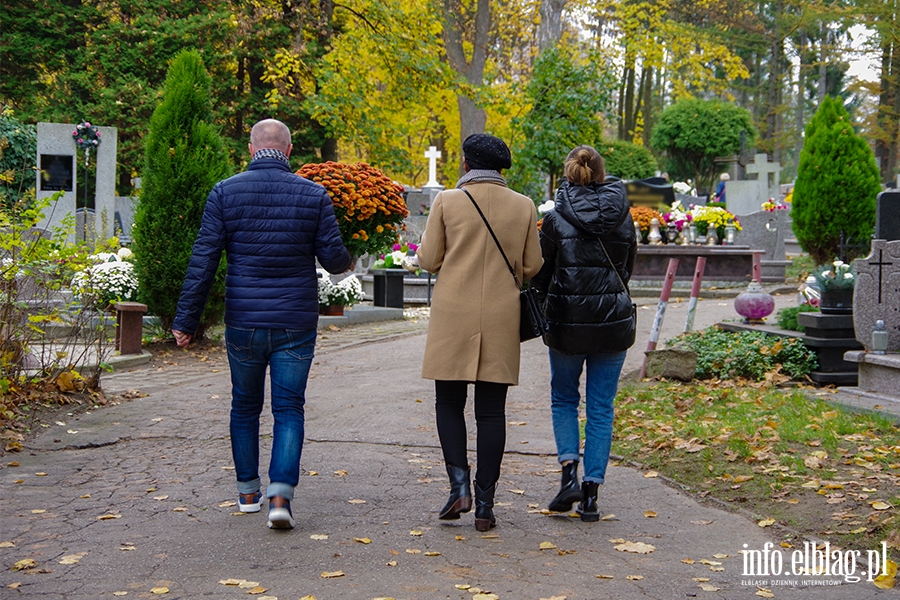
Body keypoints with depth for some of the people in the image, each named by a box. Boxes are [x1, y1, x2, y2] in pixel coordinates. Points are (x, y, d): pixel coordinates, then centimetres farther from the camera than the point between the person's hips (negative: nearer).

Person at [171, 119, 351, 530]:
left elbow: (203, 261, -5)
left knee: (244, 406, 17)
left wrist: (186, 319, 0)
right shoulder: (314, 195, -3)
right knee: (289, 409, 3)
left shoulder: (225, 193, -3)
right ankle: (281, 494, -11)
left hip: (243, 323, 1)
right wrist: (347, 262, 23)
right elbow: (333, 259, -2)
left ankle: (247, 492, 26)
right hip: (296, 323, -1)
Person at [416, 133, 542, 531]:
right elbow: (531, 267, 6)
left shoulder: (447, 201, -4)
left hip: (453, 318, -2)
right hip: (501, 319, 2)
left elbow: (428, 260, -2)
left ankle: (459, 484, -3)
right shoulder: (523, 207, 2)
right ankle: (485, 505, 6)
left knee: (449, 403, 12)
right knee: (491, 411, 5)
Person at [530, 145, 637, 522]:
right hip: (613, 321, 2)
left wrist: (547, 308, 19)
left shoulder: (556, 220, -7)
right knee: (601, 407, 8)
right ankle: (591, 494, 7)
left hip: (567, 322, -2)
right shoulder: (623, 218, 2)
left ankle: (569, 473, -1)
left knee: (564, 398, 17)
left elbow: (540, 275, 0)